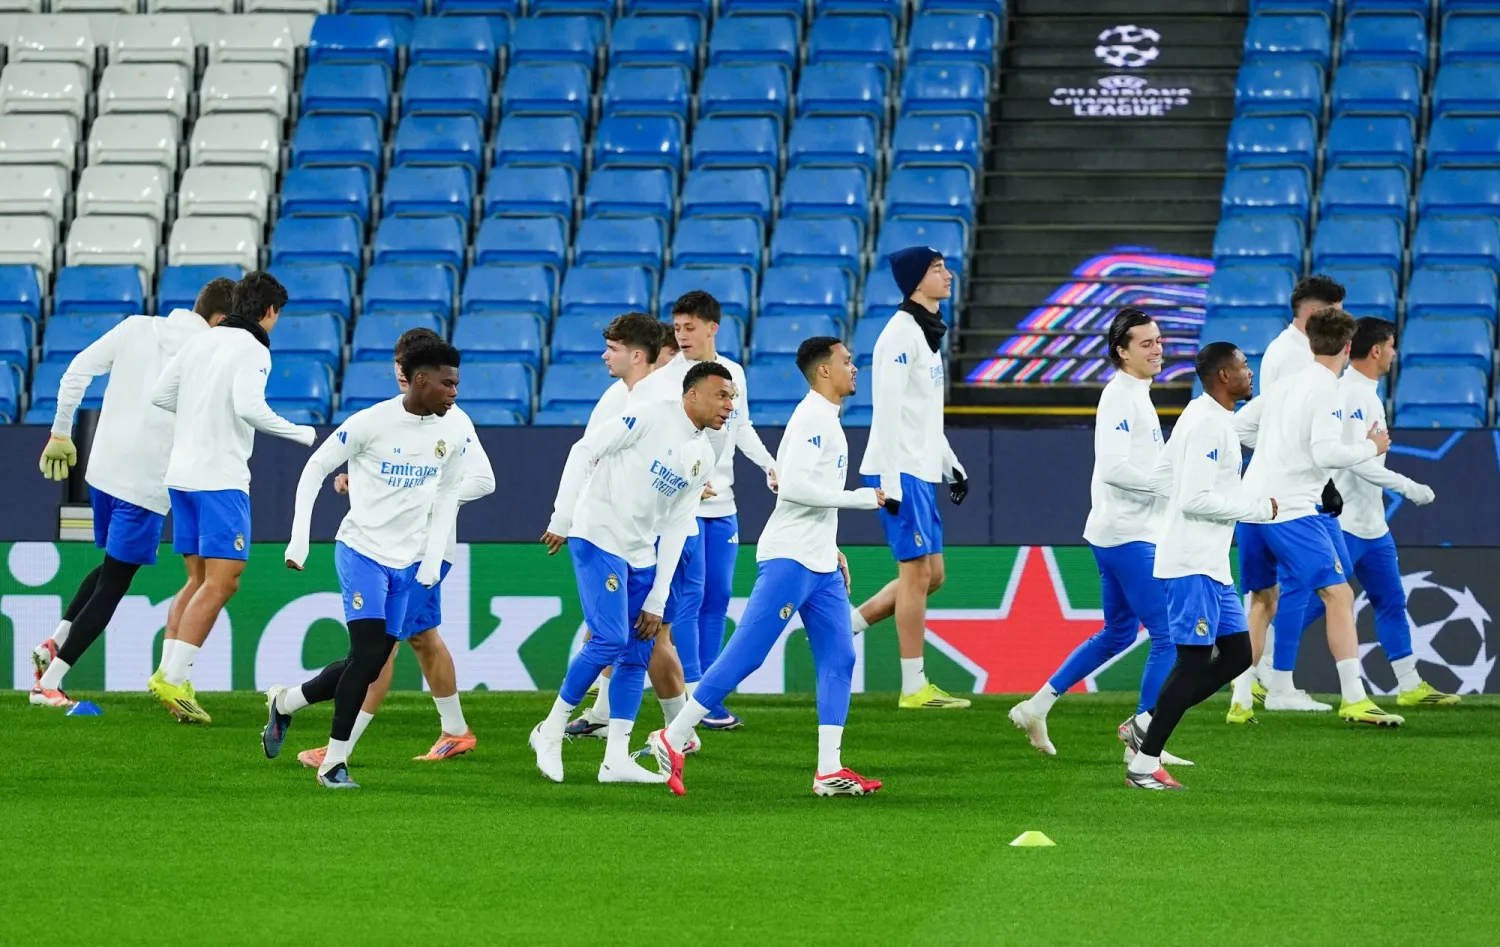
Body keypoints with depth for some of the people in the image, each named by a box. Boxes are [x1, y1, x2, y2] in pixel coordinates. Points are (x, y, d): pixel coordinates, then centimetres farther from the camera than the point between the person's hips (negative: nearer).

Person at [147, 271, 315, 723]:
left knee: (199, 581, 15)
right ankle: (172, 679, -16)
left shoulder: (198, 342, 12)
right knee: (220, 583, -8)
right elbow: (249, 407, -22)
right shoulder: (253, 351, -9)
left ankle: (169, 676, 8)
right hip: (221, 478, -8)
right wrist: (301, 434, -10)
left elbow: (160, 394, 14)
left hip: (182, 474, 8)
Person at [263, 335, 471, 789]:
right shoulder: (371, 423, -17)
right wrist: (299, 539, -9)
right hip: (362, 550, -5)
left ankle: (284, 703, 30)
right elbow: (316, 467, -6)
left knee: (370, 666, 6)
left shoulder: (457, 430, -3)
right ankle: (334, 763, -5)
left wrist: (433, 558, 4)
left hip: (408, 561, 5)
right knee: (369, 651, -17)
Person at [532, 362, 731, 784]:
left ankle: (616, 759, 7)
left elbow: (676, 528, 12)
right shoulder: (652, 417, -11)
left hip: (641, 556, 8)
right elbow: (585, 450, -12)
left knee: (638, 654, 3)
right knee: (610, 641, -16)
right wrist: (563, 519, -16)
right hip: (598, 539, -8)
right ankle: (551, 730, -1)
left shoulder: (704, 456, 11)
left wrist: (657, 600, 8)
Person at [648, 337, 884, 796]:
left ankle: (829, 770, 0)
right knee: (745, 654, -10)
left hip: (820, 566, 10)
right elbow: (794, 487, -24)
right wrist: (862, 497, -18)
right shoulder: (812, 418, -13)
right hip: (788, 560, -10)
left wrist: (832, 549, 22)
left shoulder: (826, 421, 18)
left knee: (838, 658, 2)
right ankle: (672, 739, -4)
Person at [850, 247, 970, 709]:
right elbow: (888, 410, -19)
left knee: (930, 575, 10)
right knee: (917, 573, -6)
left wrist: (951, 464, 22)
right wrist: (891, 481, -22)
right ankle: (914, 687, -3)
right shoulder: (902, 333, -13)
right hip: (899, 471, -10)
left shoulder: (927, 334, 17)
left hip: (921, 472, 10)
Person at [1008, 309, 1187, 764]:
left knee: (1117, 634, 19)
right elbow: (1113, 468, -25)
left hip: (1127, 534, 10)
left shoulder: (1137, 395, 15)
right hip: (1126, 534, -10)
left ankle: (1037, 706, 22)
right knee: (1168, 635, -8)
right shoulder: (1119, 397, -16)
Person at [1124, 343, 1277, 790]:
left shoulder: (1203, 416, 14)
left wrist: (1242, 500, 16)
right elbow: (1195, 499, -23)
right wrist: (1255, 507, -13)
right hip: (1192, 564, -10)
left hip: (1211, 563, 10)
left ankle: (1148, 726, 15)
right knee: (1194, 660, -7)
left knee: (1237, 653, 11)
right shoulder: (1208, 425, -17)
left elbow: (1160, 477, 20)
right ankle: (1144, 765, -2)